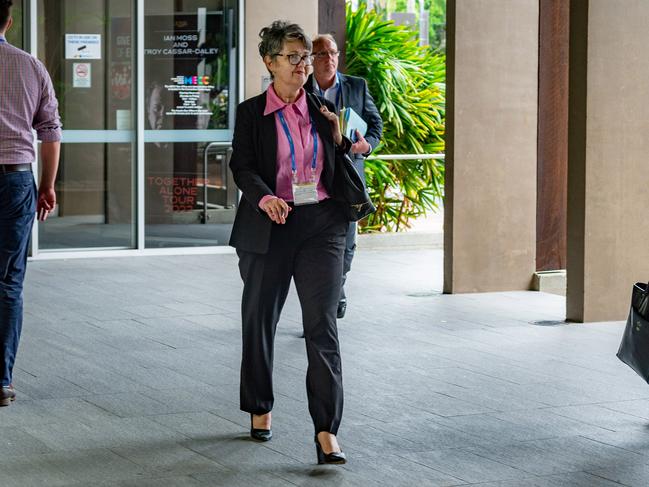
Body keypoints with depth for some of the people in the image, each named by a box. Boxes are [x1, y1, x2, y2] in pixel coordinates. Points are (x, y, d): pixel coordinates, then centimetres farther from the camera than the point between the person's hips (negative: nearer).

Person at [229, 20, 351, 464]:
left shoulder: (322, 110, 11)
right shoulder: (252, 113, 2)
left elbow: (340, 170, 18)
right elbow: (242, 166, -8)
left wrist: (338, 137, -1)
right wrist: (265, 198, -27)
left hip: (321, 225, 1)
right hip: (269, 227, -1)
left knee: (322, 326, -8)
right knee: (260, 322, 11)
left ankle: (327, 432, -11)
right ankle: (260, 409, 34)